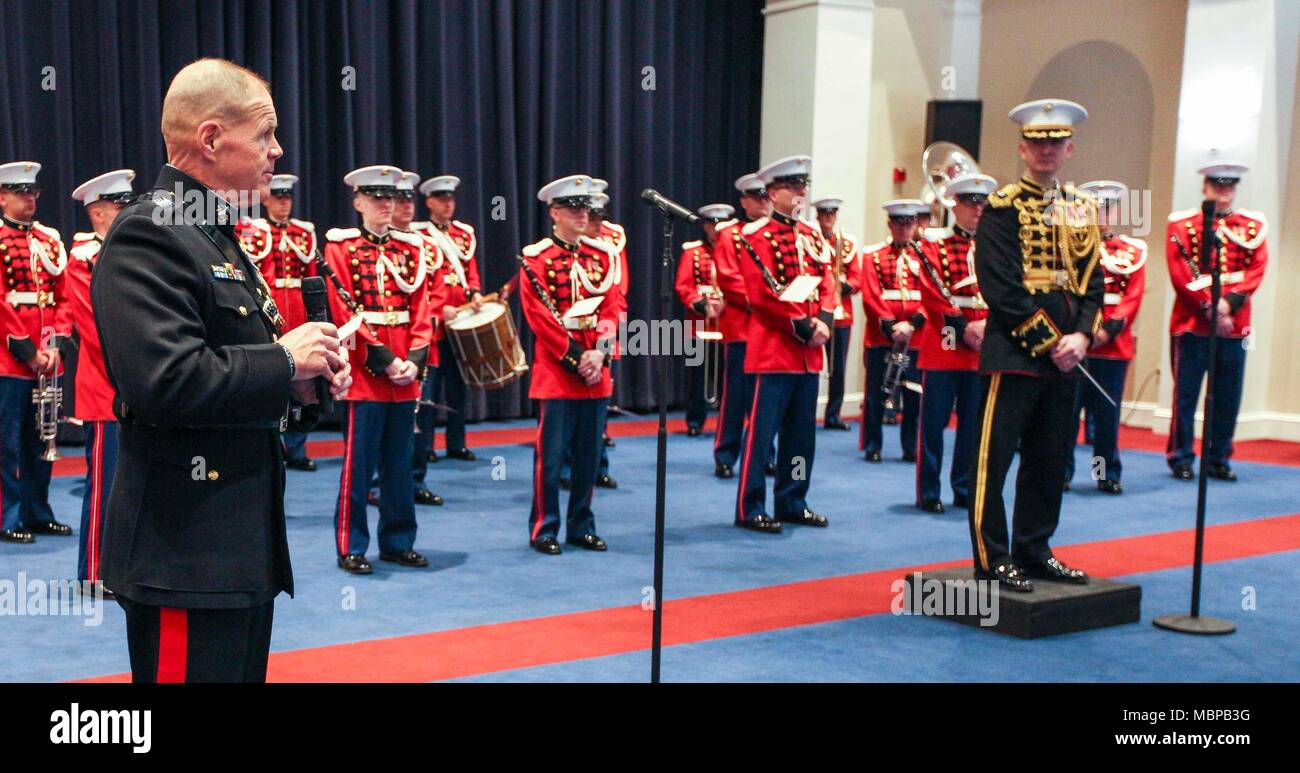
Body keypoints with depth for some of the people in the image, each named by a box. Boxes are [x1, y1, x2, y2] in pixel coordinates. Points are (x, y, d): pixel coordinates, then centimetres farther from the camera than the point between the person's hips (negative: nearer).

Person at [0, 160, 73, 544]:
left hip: (46, 361, 6)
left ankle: (38, 512, 21)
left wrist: (54, 344, -1)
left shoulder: (50, 239, 14)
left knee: (41, 440, 12)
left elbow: (62, 296, 11)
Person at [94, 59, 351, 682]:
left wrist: (301, 384, 3)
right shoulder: (147, 237, -14)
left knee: (245, 667, 17)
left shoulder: (219, 239, 17)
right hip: (182, 550, -10)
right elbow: (166, 379, -28)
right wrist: (284, 360, -16)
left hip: (243, 541, 10)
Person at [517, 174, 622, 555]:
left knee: (589, 455, 9)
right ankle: (543, 530, 9)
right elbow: (540, 318, -9)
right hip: (556, 370, -5)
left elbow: (611, 309, 6)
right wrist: (576, 358, -13)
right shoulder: (535, 258, -3)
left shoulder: (601, 255, 12)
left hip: (596, 371, 5)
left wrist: (599, 353, -9)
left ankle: (582, 527, 20)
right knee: (550, 455, -1)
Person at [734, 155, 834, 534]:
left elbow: (827, 283, 12)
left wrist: (823, 321, -7)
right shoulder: (756, 236, -7)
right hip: (773, 349, -8)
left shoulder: (813, 236, 16)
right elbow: (763, 293, -15)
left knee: (803, 431, 12)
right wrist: (803, 326, -16)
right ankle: (750, 508, 3)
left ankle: (792, 503, 22)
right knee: (762, 430, -4)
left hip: (809, 352, 8)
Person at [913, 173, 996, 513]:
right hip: (943, 346, -4)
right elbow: (932, 294, -8)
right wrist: (964, 327, -15)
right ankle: (928, 492, 8)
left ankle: (965, 490, 19)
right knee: (934, 423, 0)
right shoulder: (934, 244, 1)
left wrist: (988, 324, -12)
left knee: (973, 424, 9)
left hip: (982, 348, 4)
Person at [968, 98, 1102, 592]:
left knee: (1049, 458, 11)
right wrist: (1047, 341, -14)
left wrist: (1080, 336, -5)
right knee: (994, 457, -3)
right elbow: (1001, 288, -12)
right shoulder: (1003, 207, -5)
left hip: (1065, 354, 7)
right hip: (1014, 351, -7)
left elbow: (1092, 282, 11)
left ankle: (1034, 552, 22)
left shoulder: (1083, 209, 15)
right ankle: (992, 559, 4)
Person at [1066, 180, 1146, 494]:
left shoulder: (1133, 251, 10)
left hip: (1115, 345, 2)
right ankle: (1062, 471, 10)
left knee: (1108, 412, 6)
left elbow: (1134, 297, 2)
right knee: (1070, 408, 1)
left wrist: (1108, 329, -11)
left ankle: (1108, 474, 16)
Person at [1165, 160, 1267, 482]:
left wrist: (1229, 302, -14)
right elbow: (1180, 274, -6)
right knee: (1185, 394, 1)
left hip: (1235, 325, 3)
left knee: (1228, 396, 6)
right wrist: (1209, 306, -15)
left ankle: (1219, 459, 17)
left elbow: (1256, 271, 1)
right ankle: (1180, 459, 10)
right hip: (1191, 322, -3)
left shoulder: (1253, 226, 11)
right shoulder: (1182, 224, 3)